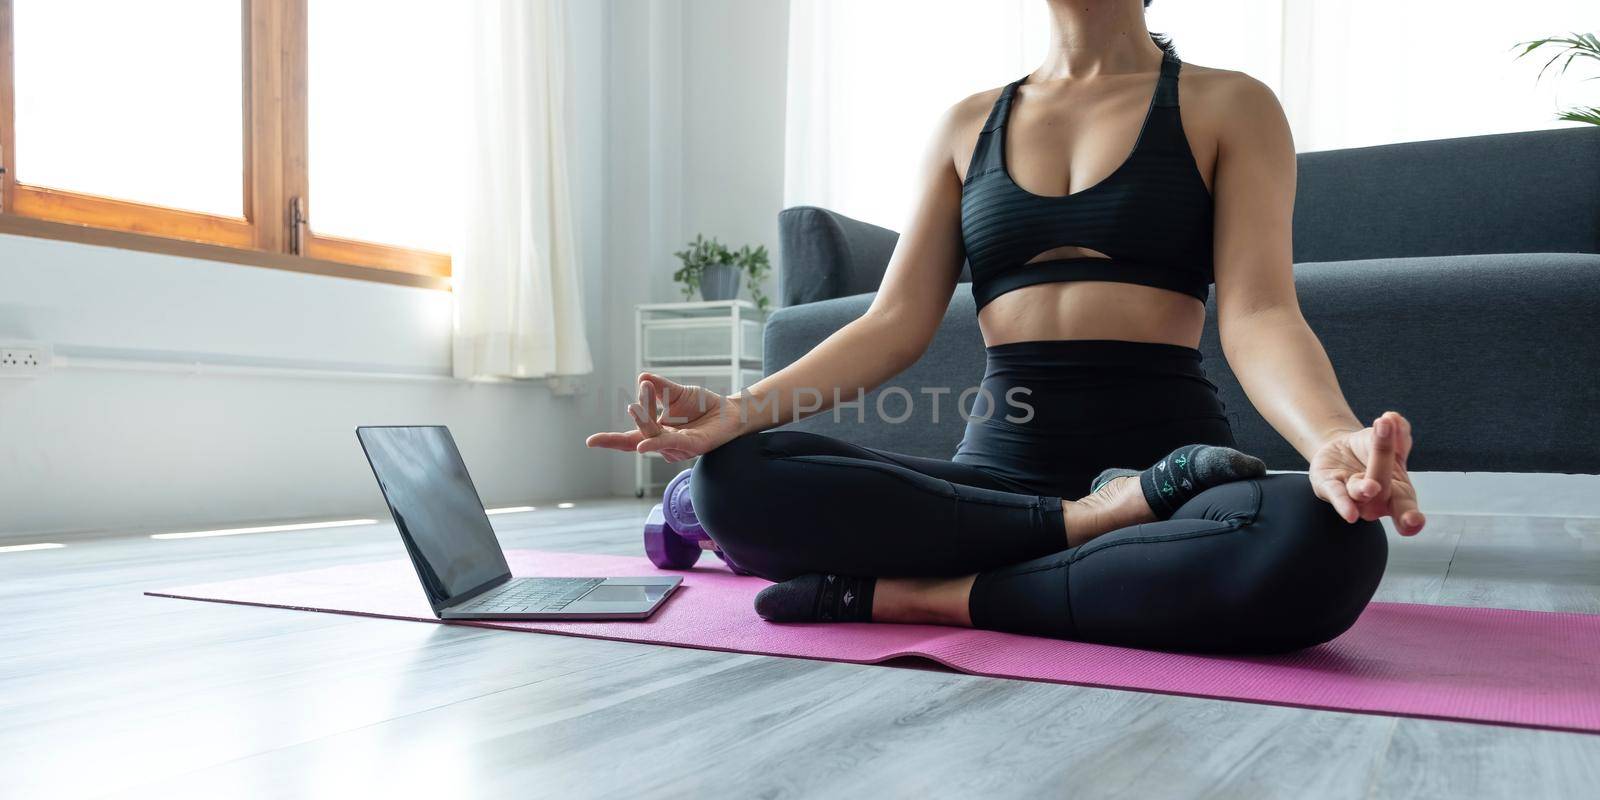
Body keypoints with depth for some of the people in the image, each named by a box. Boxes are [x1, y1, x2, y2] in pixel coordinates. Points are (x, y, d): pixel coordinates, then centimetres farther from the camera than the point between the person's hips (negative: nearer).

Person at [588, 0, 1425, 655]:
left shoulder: (1227, 108, 9)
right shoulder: (970, 125, 17)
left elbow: (1257, 316, -5)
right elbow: (895, 324, 7)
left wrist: (1333, 440, -28)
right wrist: (739, 409, -10)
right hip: (999, 465, 2)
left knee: (1321, 540, -36)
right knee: (733, 479, -22)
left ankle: (932, 594, -21)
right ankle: (1096, 523, -20)